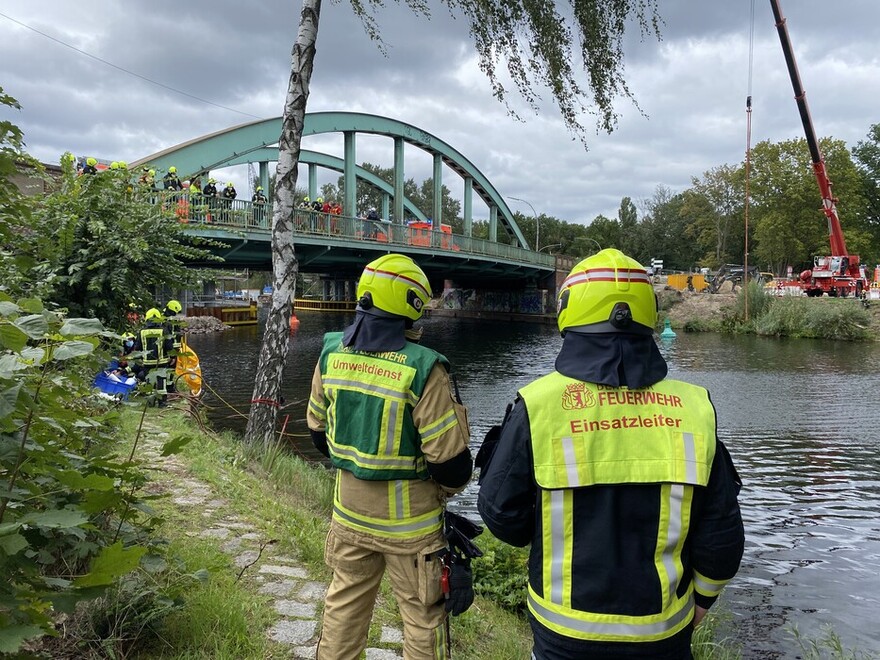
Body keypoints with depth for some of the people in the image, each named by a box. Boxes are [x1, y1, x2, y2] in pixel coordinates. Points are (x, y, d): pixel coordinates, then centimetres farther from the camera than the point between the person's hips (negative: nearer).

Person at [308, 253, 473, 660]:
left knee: (344, 603, 24)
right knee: (422, 616, 14)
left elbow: (318, 431, 7)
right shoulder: (422, 369, -24)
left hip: (349, 508, 5)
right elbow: (450, 458, -20)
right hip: (409, 519, -5)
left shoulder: (331, 353, -6)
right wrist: (448, 487, 2)